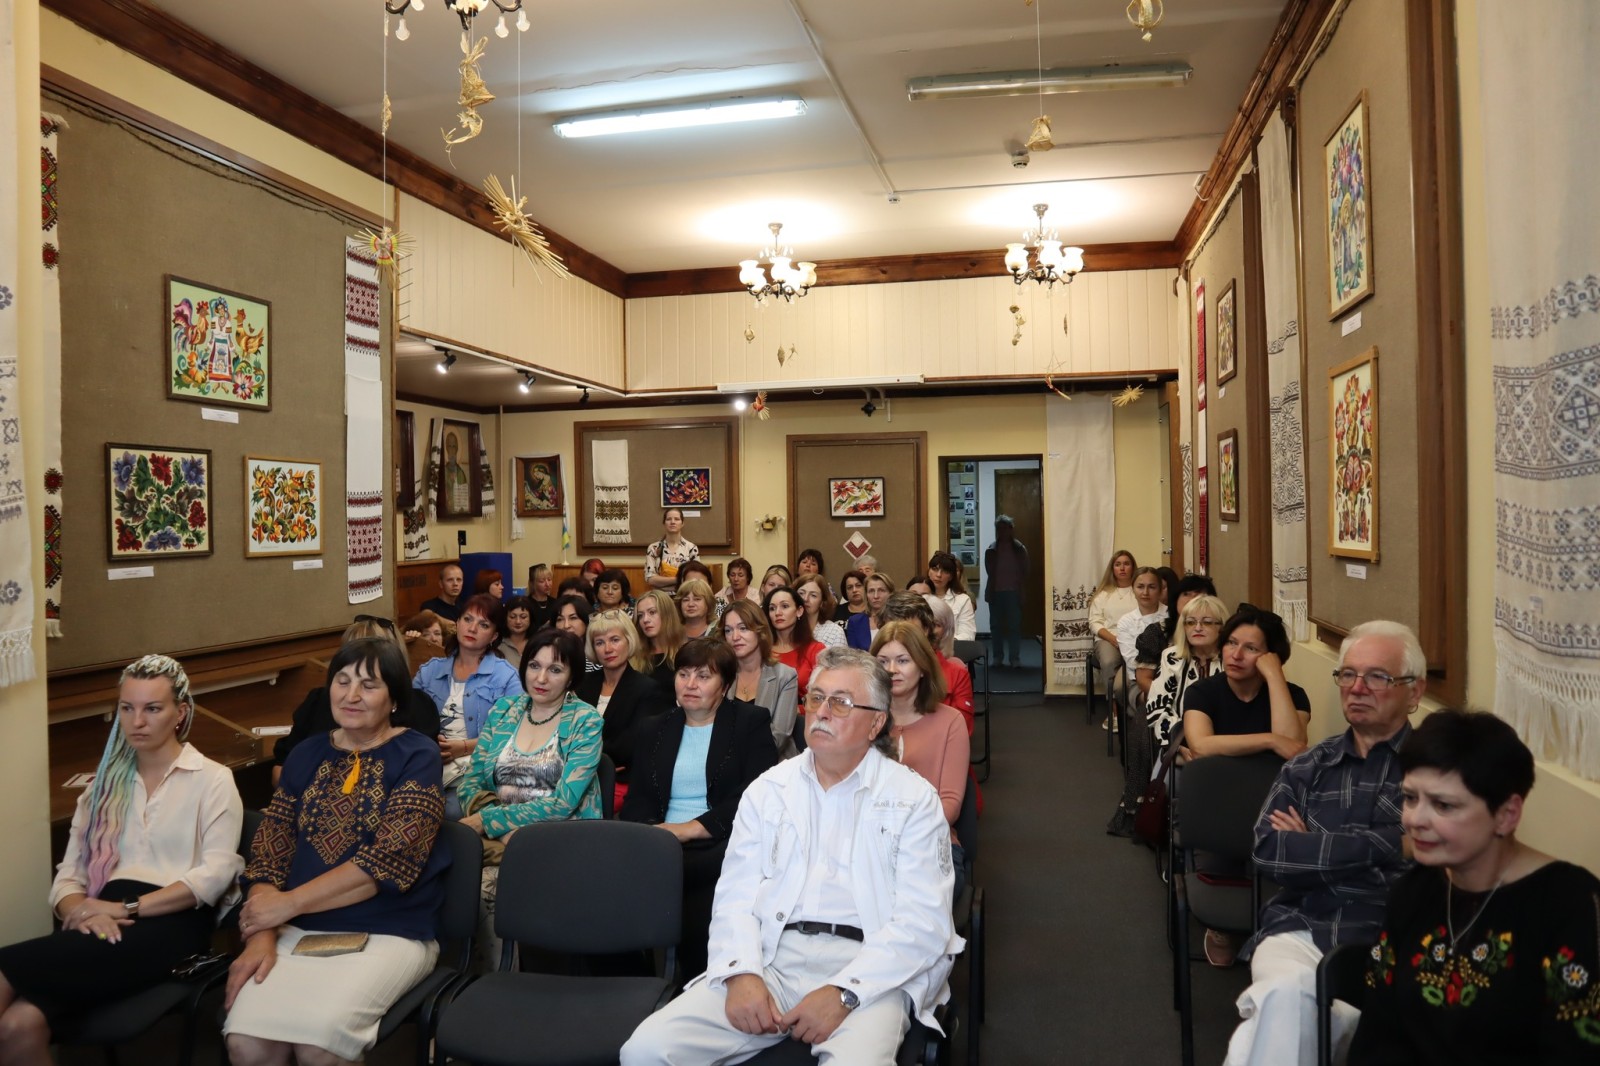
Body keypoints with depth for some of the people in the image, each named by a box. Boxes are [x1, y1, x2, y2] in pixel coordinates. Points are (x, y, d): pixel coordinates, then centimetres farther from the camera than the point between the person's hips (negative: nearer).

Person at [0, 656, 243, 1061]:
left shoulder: (213, 779, 7)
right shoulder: (105, 783, 23)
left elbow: (217, 873, -5)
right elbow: (69, 873, 12)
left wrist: (129, 907, -15)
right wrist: (83, 912, -11)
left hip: (172, 922, -5)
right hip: (106, 921, 5)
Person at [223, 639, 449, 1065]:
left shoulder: (416, 756, -4)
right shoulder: (306, 755, 11)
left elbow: (391, 859, -14)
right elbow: (269, 852, 5)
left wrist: (289, 903, -13)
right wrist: (261, 936, -11)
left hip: (388, 935, -4)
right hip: (299, 932, 4)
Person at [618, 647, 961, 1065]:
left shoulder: (915, 800, 3)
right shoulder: (768, 790, 12)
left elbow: (923, 920, -6)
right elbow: (736, 895, 6)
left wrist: (843, 993, -17)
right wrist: (742, 973, -13)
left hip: (868, 972, -3)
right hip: (771, 957, 3)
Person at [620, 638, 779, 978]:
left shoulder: (750, 722, 9)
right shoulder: (653, 729, 22)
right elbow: (636, 801, 14)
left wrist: (691, 828, -13)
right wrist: (652, 830, -10)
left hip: (718, 848, -3)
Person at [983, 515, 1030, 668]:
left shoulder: (1019, 549, 2)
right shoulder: (991, 550, 4)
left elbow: (1024, 572, 1)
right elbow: (990, 573, 3)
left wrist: (1023, 591, -5)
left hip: (1013, 592, -1)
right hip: (996, 592, 1)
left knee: (1014, 626, -2)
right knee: (996, 625, 5)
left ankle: (1014, 658, 1)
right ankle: (998, 657, 13)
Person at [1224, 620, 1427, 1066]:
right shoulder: (1305, 768, 16)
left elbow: (1422, 857, -9)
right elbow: (1268, 854, 3)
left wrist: (1311, 846, 1)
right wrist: (1372, 847, -5)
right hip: (1299, 929, 3)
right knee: (1287, 995, -33)